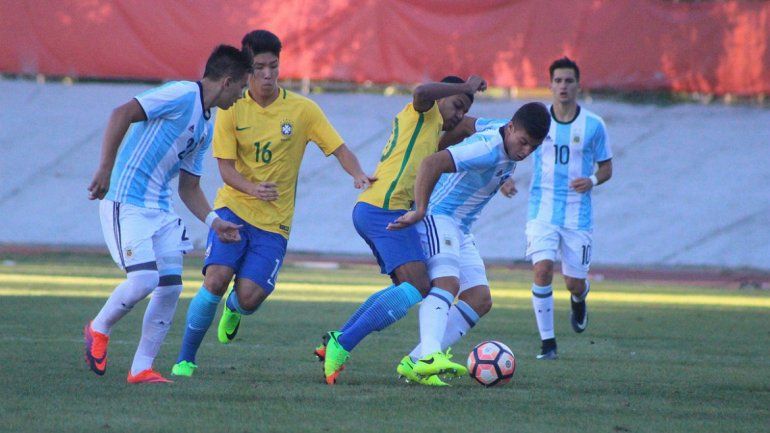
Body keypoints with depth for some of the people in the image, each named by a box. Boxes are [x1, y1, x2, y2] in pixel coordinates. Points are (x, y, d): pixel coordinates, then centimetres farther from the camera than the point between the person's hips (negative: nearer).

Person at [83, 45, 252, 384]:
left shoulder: (206, 127, 18)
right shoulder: (181, 96, -11)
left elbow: (189, 187, 25)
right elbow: (122, 114, -20)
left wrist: (213, 222, 9)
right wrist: (105, 170, -26)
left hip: (160, 209, 9)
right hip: (127, 202, -9)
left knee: (171, 288, 1)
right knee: (144, 280, -18)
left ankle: (142, 368, 9)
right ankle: (99, 329, 9)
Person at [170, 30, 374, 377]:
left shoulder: (302, 110, -2)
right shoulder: (232, 110, -3)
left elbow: (338, 148, -1)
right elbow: (226, 169, -6)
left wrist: (358, 175, -22)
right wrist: (253, 189, -27)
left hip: (274, 220, 0)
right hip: (234, 208, 0)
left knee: (249, 296, -13)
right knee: (216, 278, -22)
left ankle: (233, 308, 28)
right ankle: (185, 358, -8)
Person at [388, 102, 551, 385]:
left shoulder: (509, 152, 5)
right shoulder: (488, 149, -25)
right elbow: (432, 163, -36)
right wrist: (420, 211, -37)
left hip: (460, 231, 10)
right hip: (438, 218, -10)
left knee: (480, 299, 0)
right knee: (447, 282, -30)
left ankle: (414, 363, -6)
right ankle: (429, 357, -48)